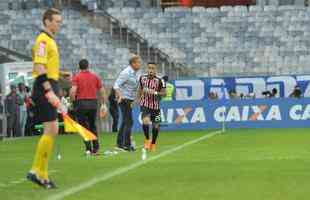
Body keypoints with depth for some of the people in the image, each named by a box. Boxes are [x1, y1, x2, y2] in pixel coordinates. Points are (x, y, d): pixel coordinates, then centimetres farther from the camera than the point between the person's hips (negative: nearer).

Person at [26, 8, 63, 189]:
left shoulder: (51, 41, 19)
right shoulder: (43, 40, -11)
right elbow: (39, 68, -21)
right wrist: (49, 91, -27)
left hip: (49, 89, 10)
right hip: (45, 89, -10)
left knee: (51, 131, 9)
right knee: (51, 130, -12)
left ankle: (41, 173, 12)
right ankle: (38, 171, -7)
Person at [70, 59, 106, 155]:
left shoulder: (77, 77, -2)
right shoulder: (95, 77, 7)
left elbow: (73, 91, -14)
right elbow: (102, 91, 5)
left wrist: (73, 100, 1)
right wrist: (103, 104, 12)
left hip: (81, 103, -3)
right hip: (93, 103, 3)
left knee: (84, 126, 2)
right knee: (93, 126, 16)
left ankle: (88, 148, -8)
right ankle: (95, 148, 14)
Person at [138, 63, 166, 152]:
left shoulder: (159, 81, -11)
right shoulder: (142, 78, -1)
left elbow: (164, 93, -9)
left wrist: (154, 92, -23)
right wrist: (139, 98, 14)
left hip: (155, 106, 0)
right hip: (145, 105, 0)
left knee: (156, 126, 8)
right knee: (146, 121, -24)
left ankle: (153, 143, 33)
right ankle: (147, 139, -1)